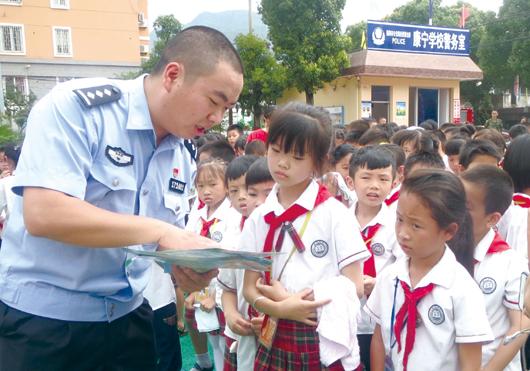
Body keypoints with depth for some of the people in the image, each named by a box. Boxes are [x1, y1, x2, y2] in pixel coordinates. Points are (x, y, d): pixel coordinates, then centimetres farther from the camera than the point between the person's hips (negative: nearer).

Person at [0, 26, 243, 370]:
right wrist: (159, 231, -27)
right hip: (40, 316, -5)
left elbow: (170, 242, 8)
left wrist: (193, 269, -14)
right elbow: (42, 214, -29)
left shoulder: (184, 154, 3)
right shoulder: (76, 106, -18)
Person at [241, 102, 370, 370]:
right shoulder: (259, 219, 1)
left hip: (328, 340, -3)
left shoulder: (333, 213, -9)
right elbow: (250, 289, 1)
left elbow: (354, 287, -10)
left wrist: (287, 297, -14)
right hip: (276, 341, 3)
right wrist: (281, 308, -18)